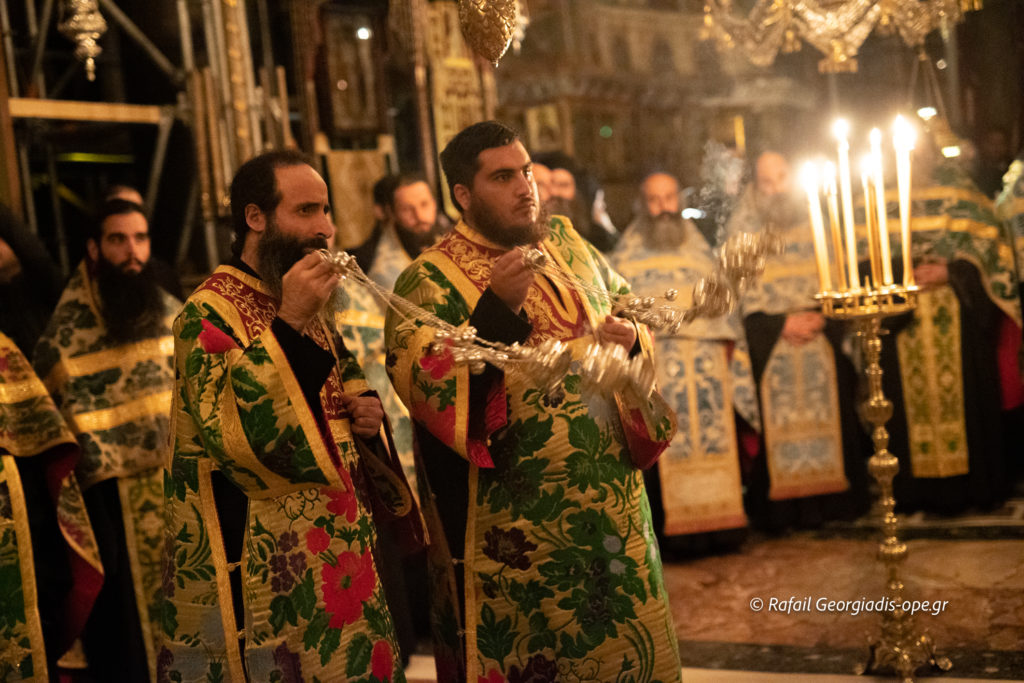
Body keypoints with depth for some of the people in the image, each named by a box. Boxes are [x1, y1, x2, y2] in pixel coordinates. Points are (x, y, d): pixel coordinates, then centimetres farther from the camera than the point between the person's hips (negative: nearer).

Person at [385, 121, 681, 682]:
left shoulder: (565, 241, 9)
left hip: (611, 497, 6)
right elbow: (423, 384, -21)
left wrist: (629, 336, -1)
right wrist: (495, 309, -28)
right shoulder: (431, 280, -8)